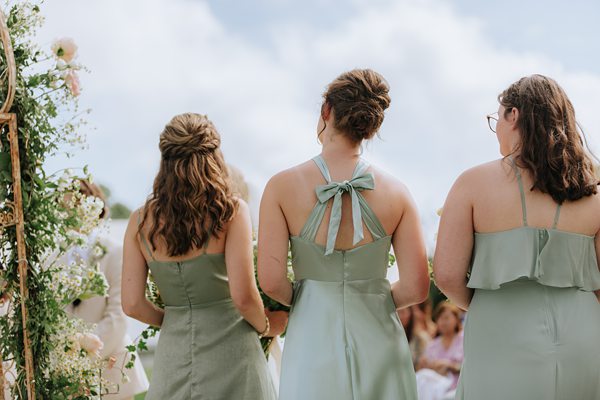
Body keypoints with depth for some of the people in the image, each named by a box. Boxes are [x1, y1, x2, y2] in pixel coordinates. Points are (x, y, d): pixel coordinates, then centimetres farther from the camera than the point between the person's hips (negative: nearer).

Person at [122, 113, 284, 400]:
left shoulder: (140, 222, 0)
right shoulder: (231, 211, -10)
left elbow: (132, 305, -2)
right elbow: (243, 296, -15)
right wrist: (266, 326, 5)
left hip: (173, 352, 3)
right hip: (228, 349, -3)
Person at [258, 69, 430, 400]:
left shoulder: (282, 187, -6)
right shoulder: (395, 193, -3)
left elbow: (271, 281, -11)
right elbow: (416, 288, -4)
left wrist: (299, 299, 10)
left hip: (312, 343, -1)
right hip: (378, 345, 1)